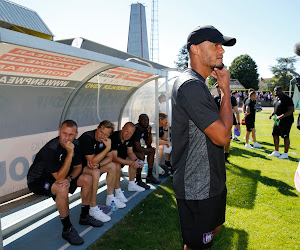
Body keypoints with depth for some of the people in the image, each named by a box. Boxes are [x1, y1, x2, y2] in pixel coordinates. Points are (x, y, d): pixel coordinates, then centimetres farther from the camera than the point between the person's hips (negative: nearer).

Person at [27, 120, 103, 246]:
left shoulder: (75, 144, -9)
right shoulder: (50, 149, -32)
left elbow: (78, 167, 2)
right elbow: (59, 177, -34)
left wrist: (69, 178, -19)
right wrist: (69, 153, -40)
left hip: (59, 175, 8)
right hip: (37, 181, -7)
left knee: (87, 178, -4)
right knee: (62, 188, -36)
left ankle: (84, 216, 11)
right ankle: (67, 229, -18)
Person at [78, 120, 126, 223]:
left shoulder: (105, 139, -4)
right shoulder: (87, 138, -29)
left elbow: (110, 157, 1)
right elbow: (92, 160, -32)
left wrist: (98, 164, -19)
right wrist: (107, 148, -34)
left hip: (91, 164, 9)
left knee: (112, 166, 2)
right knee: (95, 172, -34)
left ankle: (110, 198, 13)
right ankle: (93, 209, -22)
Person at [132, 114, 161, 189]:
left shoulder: (145, 128, 2)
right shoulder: (136, 129, -27)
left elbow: (148, 144, 6)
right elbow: (138, 148, -31)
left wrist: (149, 133, -9)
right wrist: (150, 150, -15)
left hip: (134, 147, 10)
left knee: (152, 150, 7)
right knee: (141, 155, -33)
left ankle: (149, 176, 11)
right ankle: (138, 180, -18)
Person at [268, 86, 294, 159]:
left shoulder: (286, 99, -17)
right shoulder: (276, 98, 11)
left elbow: (291, 110, -22)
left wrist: (281, 116, -27)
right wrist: (272, 114, 6)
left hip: (286, 121, -9)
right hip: (278, 120, 9)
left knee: (285, 136, -2)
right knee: (275, 134, 12)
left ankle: (285, 154, 9)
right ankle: (276, 152, 24)